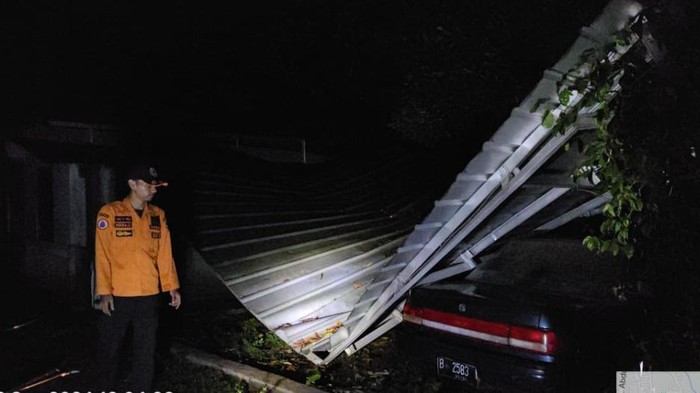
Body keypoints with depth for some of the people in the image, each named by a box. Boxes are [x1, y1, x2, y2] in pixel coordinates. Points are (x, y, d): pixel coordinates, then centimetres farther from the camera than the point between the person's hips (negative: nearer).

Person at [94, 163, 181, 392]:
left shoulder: (158, 215, 5)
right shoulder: (110, 213, -6)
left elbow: (165, 254, 6)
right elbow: (102, 255, -7)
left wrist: (172, 286, 2)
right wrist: (104, 291, -11)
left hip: (148, 297, 3)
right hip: (117, 296, -3)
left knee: (146, 352, 10)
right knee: (109, 349, 13)